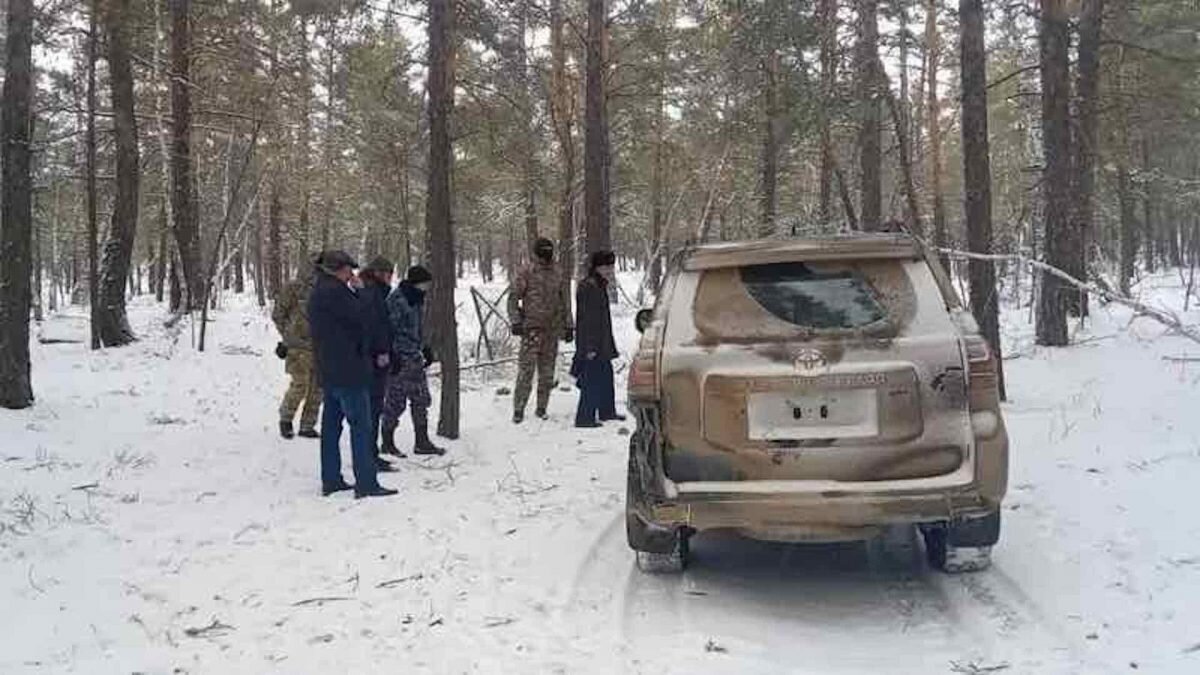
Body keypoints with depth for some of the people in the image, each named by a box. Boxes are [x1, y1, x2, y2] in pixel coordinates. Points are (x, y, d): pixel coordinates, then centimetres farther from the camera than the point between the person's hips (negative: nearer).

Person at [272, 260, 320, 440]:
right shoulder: (295, 288, -6)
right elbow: (278, 314, 0)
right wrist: (288, 335, -3)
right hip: (299, 346, -5)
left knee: (317, 387, 6)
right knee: (300, 384, -11)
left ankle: (307, 426, 17)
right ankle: (285, 419, 10)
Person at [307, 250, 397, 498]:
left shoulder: (318, 293, 16)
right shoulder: (333, 291, -16)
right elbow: (360, 316, -15)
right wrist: (357, 291, -2)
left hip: (329, 372, 10)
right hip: (347, 369, -10)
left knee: (331, 425, 12)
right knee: (361, 425, -7)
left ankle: (330, 480, 17)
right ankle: (366, 483, -7)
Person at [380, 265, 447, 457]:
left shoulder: (416, 298, 12)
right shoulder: (397, 301, -16)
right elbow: (389, 330, -17)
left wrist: (426, 350, 20)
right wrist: (393, 357, -19)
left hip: (414, 357, 9)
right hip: (400, 357, -9)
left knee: (421, 399, 10)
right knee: (396, 401, -1)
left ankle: (422, 442, 17)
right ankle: (388, 442, 12)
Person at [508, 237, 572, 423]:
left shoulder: (556, 276, 15)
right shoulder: (525, 274, -1)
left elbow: (563, 302, 22)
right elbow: (513, 298, -3)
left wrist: (567, 325, 18)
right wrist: (515, 321, -14)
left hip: (552, 330, 5)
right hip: (532, 329, -5)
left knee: (547, 373, 8)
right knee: (526, 371, -9)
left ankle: (541, 408, 17)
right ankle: (518, 410, -4)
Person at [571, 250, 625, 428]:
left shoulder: (599, 286, 15)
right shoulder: (588, 287, -17)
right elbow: (586, 320, -21)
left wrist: (609, 345, 24)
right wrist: (590, 347, -23)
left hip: (602, 345, 10)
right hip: (592, 346, -10)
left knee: (606, 377, 18)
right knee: (592, 381, -8)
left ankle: (607, 412, 30)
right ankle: (584, 418, -4)